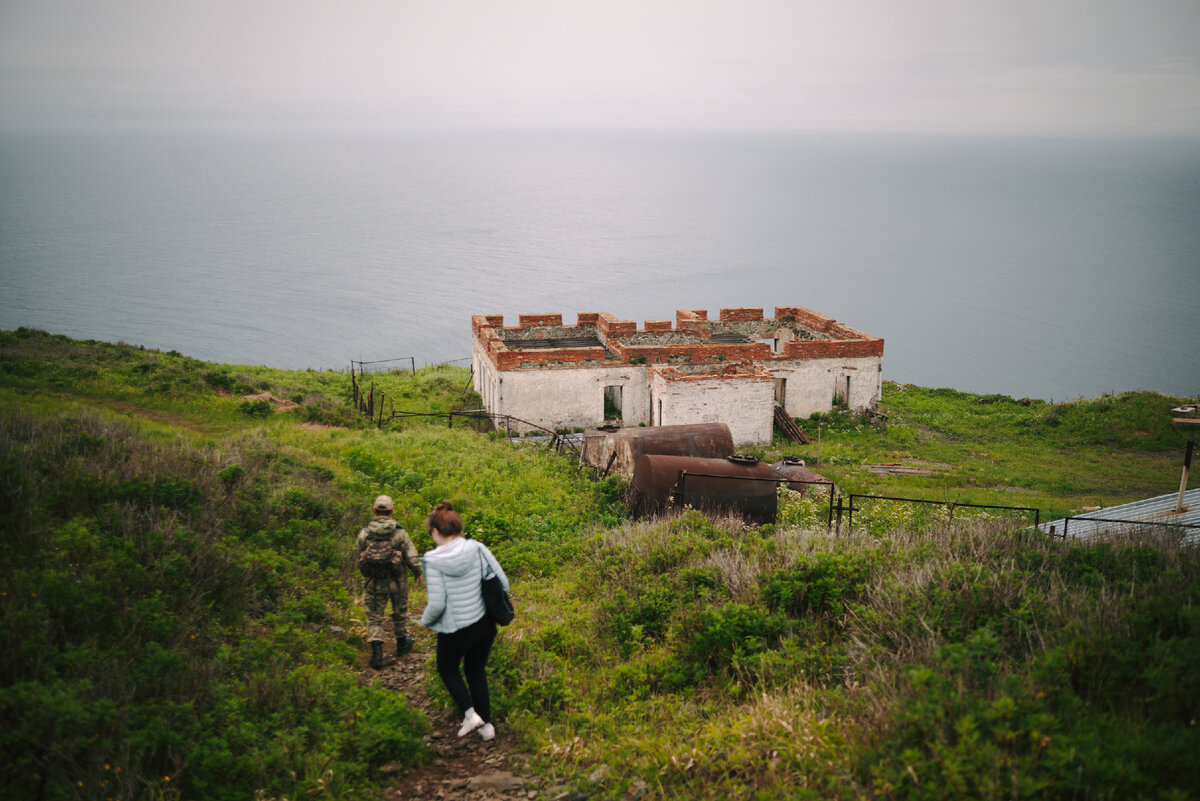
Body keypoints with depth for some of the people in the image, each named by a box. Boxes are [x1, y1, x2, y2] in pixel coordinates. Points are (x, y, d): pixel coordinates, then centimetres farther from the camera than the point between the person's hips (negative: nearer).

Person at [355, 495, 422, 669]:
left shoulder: (365, 532, -9)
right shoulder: (400, 532, -12)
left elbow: (358, 551, 7)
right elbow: (412, 556, -9)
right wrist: (418, 572, 9)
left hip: (373, 581, 0)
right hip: (397, 581, 0)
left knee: (375, 617, 7)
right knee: (400, 612, 21)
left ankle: (377, 653, -6)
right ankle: (401, 644, 37)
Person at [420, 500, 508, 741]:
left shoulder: (434, 561, -19)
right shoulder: (478, 549, -9)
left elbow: (437, 605, -20)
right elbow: (502, 583, -4)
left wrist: (425, 621, 1)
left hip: (455, 631, -4)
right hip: (485, 625, 4)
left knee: (447, 668, 25)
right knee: (477, 671, 25)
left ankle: (470, 713, 11)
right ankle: (487, 725, 28)